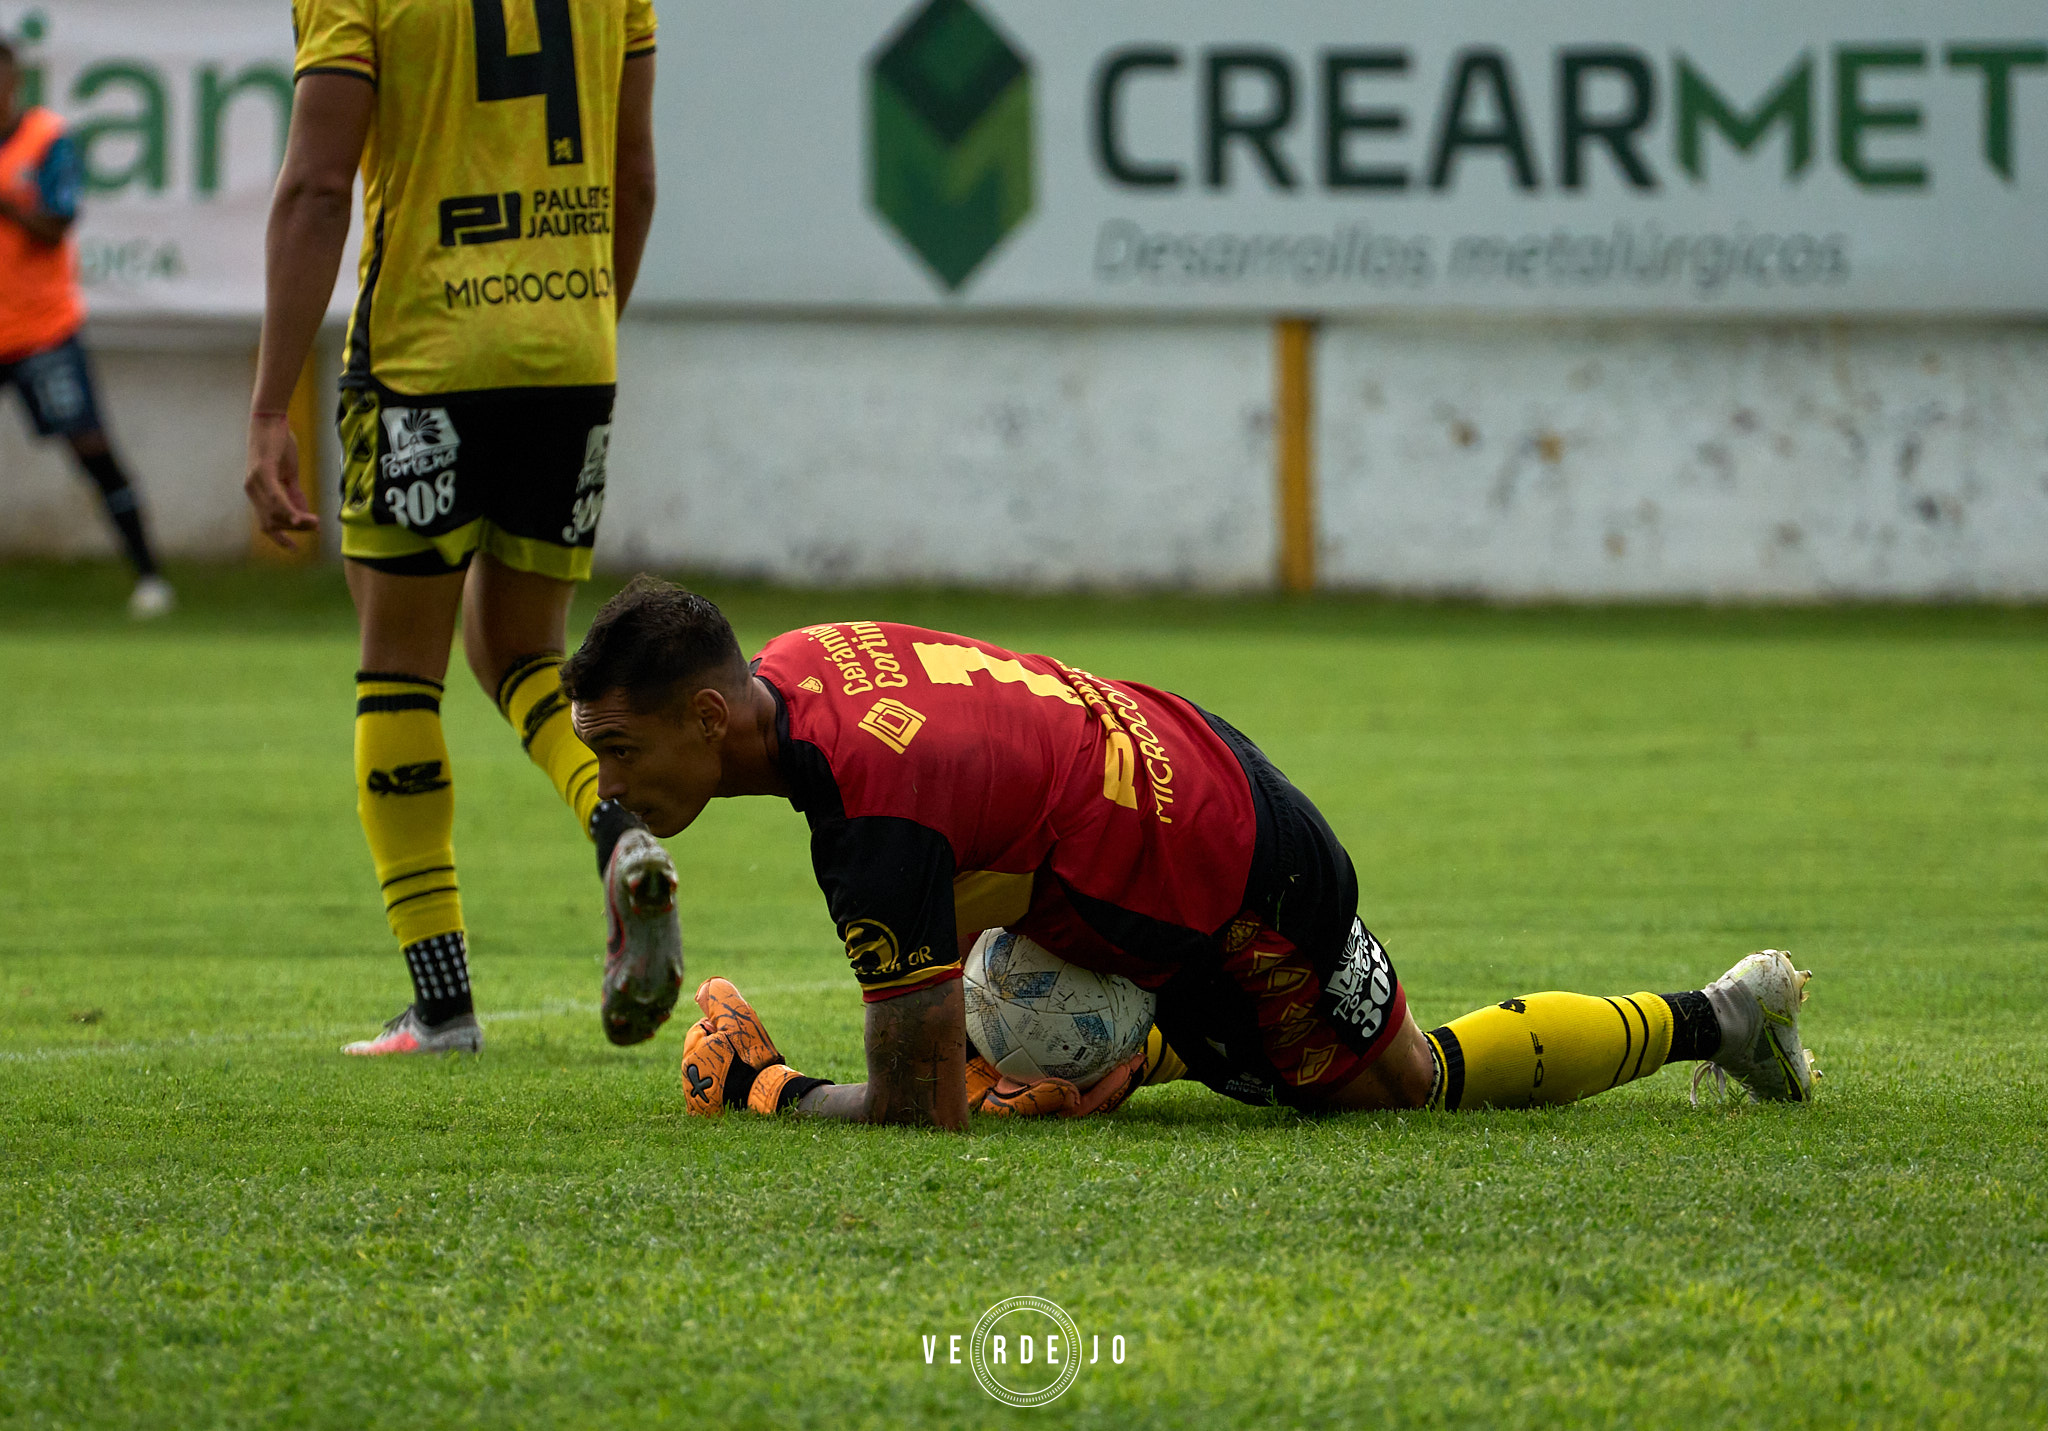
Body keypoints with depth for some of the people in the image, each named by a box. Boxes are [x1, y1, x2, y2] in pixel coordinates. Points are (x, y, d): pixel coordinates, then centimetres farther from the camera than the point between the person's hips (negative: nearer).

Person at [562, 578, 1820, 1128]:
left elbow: (922, 1109, -33)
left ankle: (1714, 1018, 29)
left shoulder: (871, 818, -38)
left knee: (1402, 1086, 16)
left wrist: (765, 1094, -18)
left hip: (1248, 892, -8)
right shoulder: (799, 662, -10)